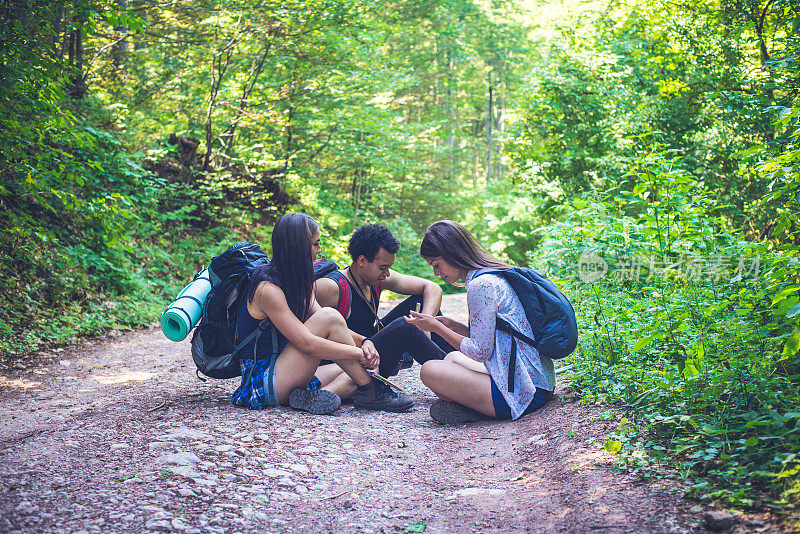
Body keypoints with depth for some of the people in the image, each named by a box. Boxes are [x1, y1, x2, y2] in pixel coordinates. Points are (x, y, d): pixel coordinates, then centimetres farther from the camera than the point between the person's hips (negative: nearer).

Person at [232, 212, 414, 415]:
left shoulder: (300, 283, 11)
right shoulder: (267, 289, -19)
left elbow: (332, 330, 4)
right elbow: (307, 343, -26)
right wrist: (359, 353, -19)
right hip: (263, 380, -10)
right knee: (329, 316, -21)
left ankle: (318, 395, -23)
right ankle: (368, 391, -14)